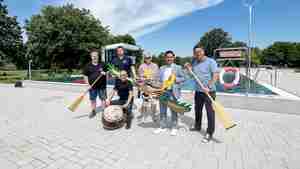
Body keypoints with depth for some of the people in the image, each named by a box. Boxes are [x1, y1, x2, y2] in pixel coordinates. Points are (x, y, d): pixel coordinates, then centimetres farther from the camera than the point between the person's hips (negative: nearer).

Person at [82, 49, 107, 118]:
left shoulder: (103, 64, 1)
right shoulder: (88, 66, 1)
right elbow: (85, 76, 3)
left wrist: (105, 73, -16)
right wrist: (88, 84, -6)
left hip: (102, 85, -1)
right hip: (92, 86, 1)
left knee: (103, 99, 7)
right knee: (92, 99, 12)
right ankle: (93, 111, 30)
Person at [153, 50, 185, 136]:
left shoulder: (178, 67, 2)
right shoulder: (162, 68, 14)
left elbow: (183, 78, -1)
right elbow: (160, 80, 13)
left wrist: (175, 79, -17)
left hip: (173, 92, -4)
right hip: (163, 91, 4)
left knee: (174, 110, 6)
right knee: (162, 110, 11)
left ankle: (174, 128, 21)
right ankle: (162, 127, 26)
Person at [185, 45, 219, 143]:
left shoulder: (211, 61, -9)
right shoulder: (194, 61, 8)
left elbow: (215, 76, -17)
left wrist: (208, 87, -28)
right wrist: (188, 67, 1)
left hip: (209, 92, -6)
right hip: (198, 91, 7)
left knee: (210, 112, -2)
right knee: (197, 110, 20)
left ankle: (209, 133, 11)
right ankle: (197, 126, 40)